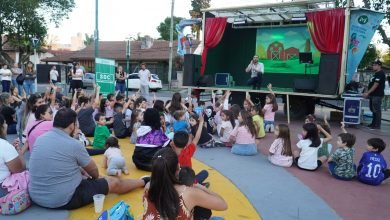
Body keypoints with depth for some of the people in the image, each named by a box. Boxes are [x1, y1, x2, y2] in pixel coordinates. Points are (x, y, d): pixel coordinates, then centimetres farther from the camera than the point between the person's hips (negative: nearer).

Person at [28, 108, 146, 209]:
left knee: (79, 173, 31)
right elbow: (94, 171, 0)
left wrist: (82, 171, 21)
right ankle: (144, 182, 29)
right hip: (64, 200, -7)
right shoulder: (74, 144, -18)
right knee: (113, 182, 7)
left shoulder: (40, 139, 0)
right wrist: (93, 177, 21)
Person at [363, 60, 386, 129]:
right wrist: (368, 92, 19)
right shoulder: (377, 73, 17)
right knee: (373, 109, 15)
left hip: (377, 95, -10)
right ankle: (374, 123, 25)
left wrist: (368, 93, -20)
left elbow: (375, 85, -20)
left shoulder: (380, 74, -14)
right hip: (373, 95, 10)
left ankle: (377, 125, -1)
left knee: (377, 110, -6)